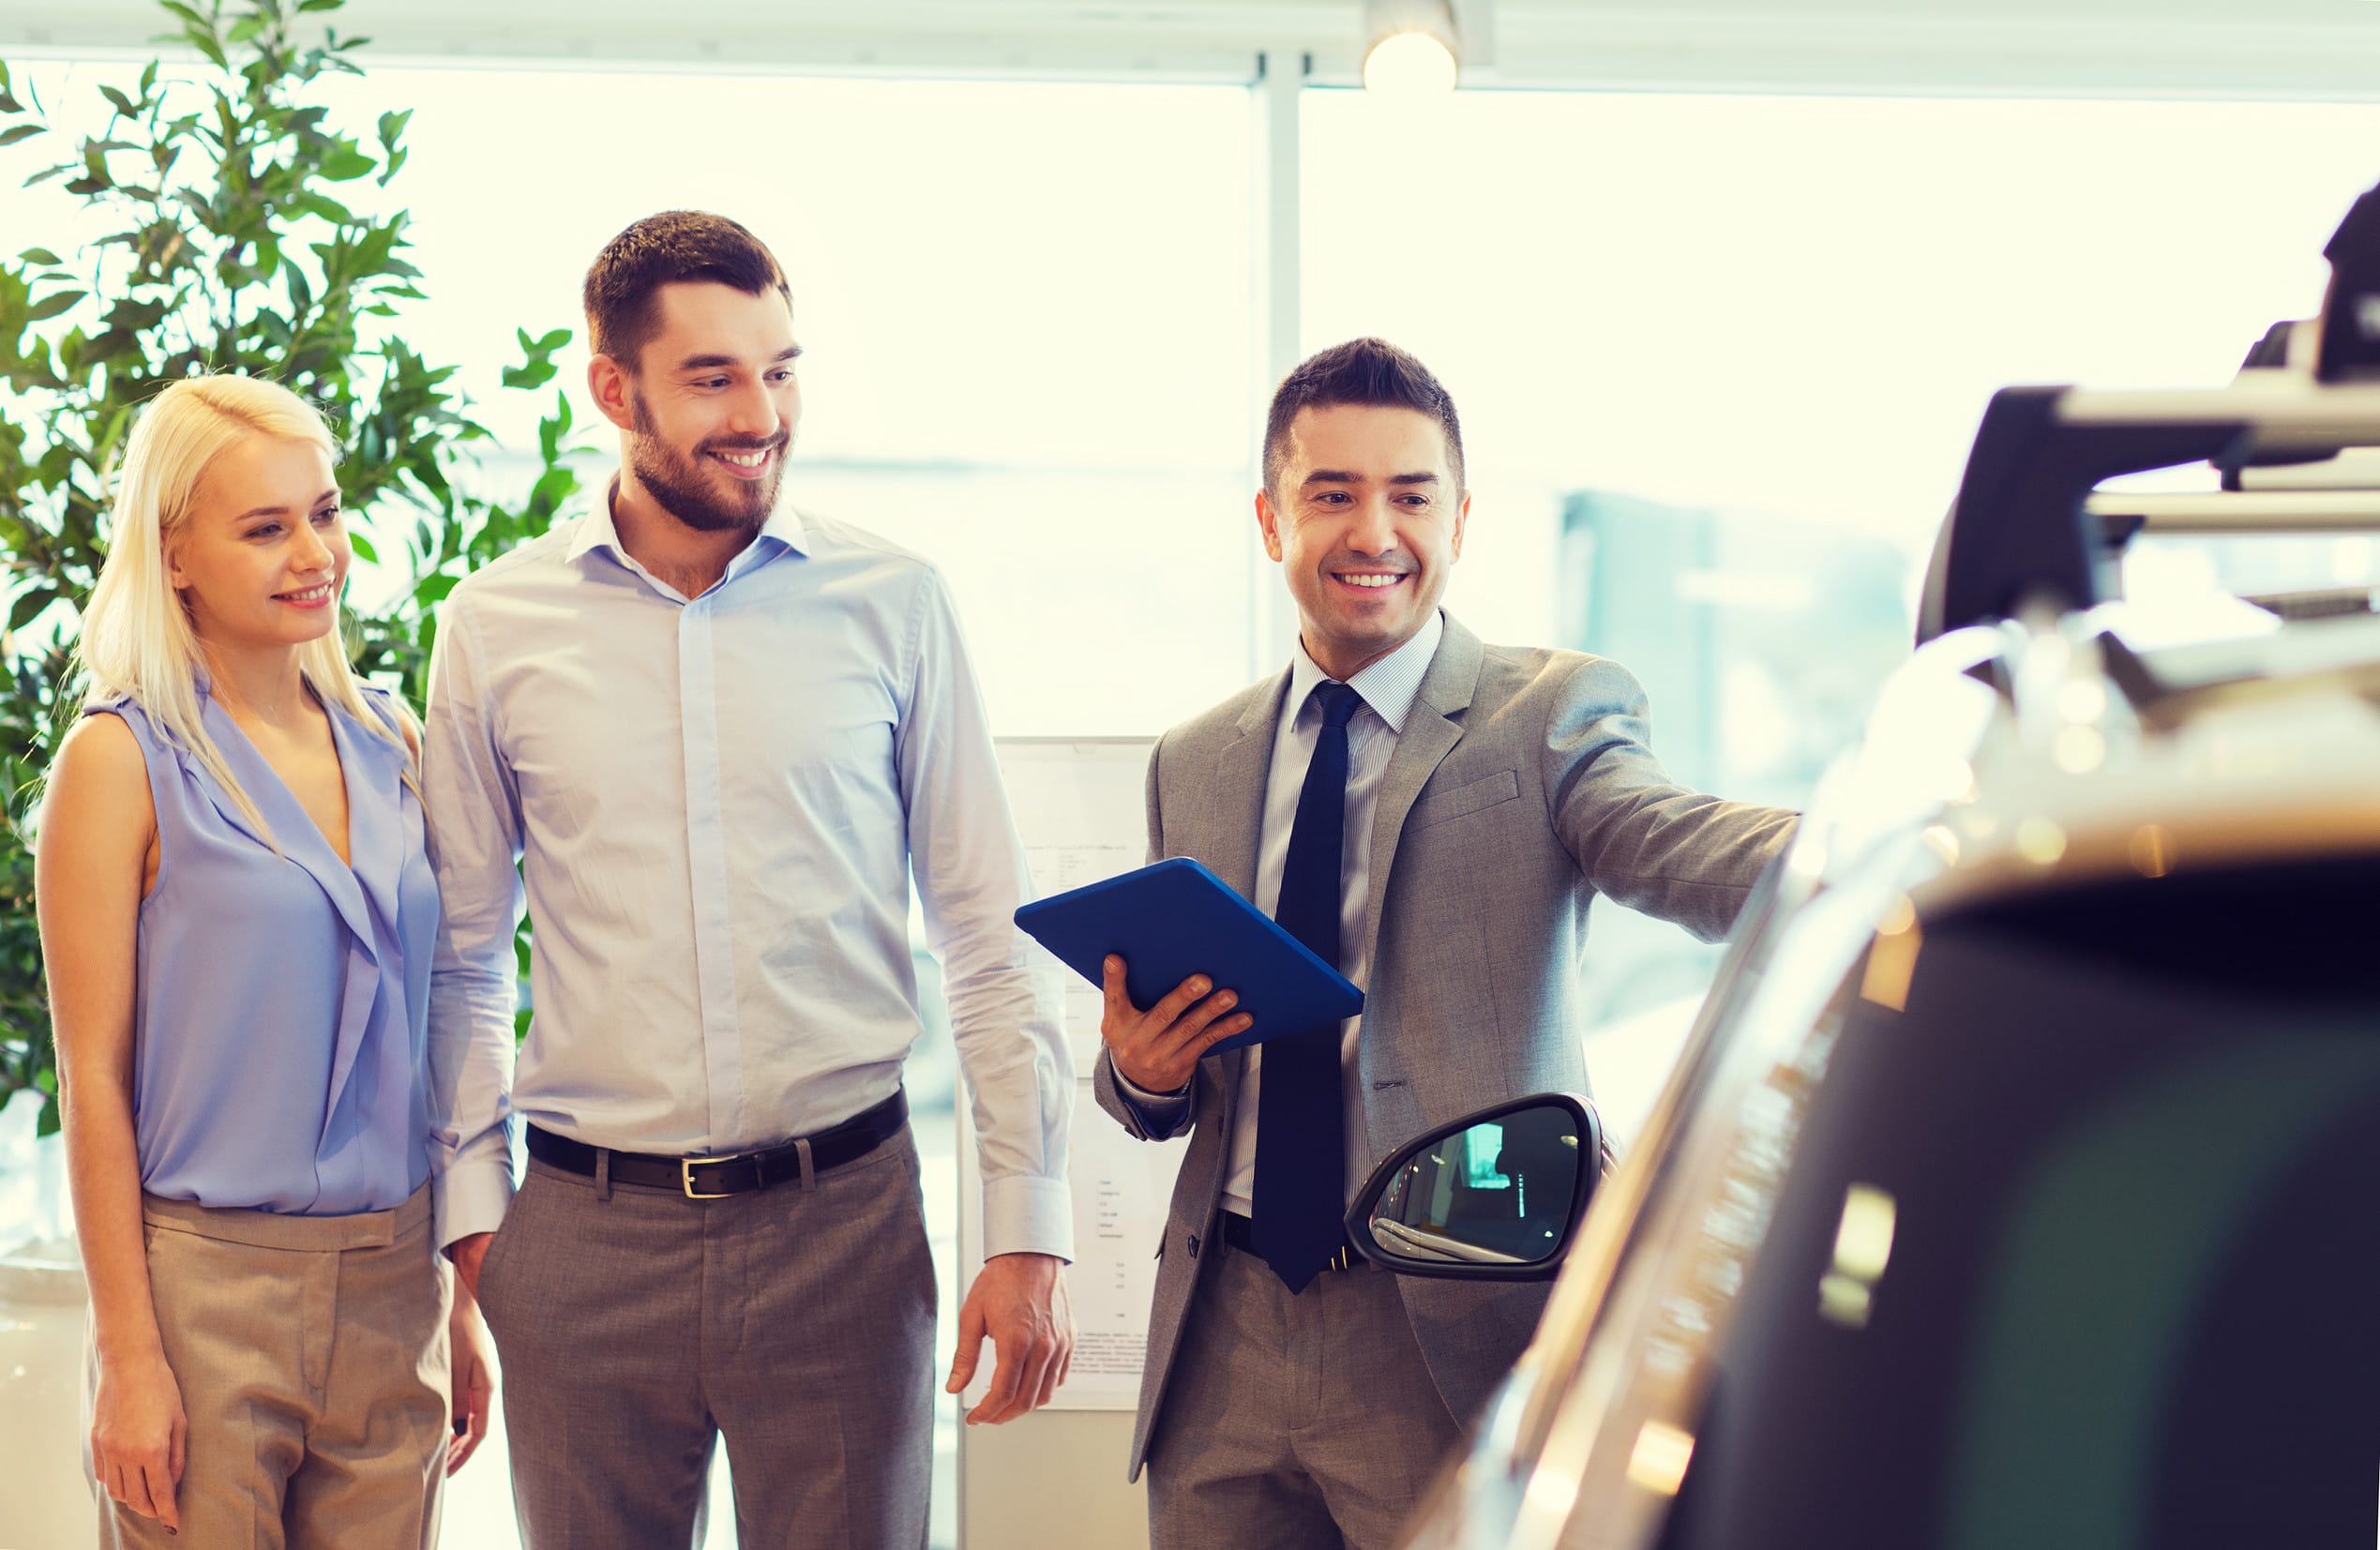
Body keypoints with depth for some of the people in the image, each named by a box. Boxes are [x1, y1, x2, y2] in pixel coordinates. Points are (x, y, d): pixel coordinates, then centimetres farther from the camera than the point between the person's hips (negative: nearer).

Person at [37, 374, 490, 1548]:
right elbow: (93, 1076, -8)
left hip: (391, 1289, 5)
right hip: (205, 1285, -5)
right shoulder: (123, 762, -6)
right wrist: (128, 1355, -12)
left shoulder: (390, 743, 9)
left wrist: (460, 1299, 12)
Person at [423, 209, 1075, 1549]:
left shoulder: (893, 603, 0)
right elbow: (462, 958, 11)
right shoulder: (497, 625, 3)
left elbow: (992, 940, 3)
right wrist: (471, 1213, 4)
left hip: (843, 1221, 0)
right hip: (586, 1232, 1)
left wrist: (1030, 1234, 0)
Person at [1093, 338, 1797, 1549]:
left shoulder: (1550, 716, -1)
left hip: (1454, 1348, -4)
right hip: (1224, 1345, 4)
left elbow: (1678, 845, -23)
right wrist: (1139, 1071, -6)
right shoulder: (1194, 764, 13)